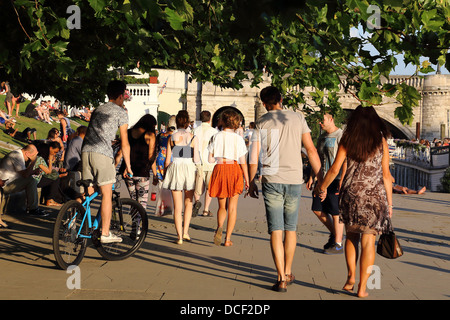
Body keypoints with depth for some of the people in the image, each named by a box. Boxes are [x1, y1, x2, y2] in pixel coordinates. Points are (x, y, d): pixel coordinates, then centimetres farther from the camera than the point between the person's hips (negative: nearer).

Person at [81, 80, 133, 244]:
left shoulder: (97, 110, 25)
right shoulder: (121, 112, 5)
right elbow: (124, 142, 3)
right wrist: (128, 166, 8)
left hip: (85, 151, 6)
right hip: (102, 153, -6)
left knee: (88, 192, 12)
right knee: (106, 194, 1)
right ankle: (105, 234, 3)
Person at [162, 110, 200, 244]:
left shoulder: (172, 138, -1)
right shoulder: (193, 138, -2)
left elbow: (167, 160, 0)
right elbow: (196, 159, -6)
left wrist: (165, 174, 13)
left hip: (175, 169, 0)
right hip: (189, 169, 0)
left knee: (177, 206, 5)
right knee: (188, 203, 18)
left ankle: (179, 236, 3)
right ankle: (185, 232, 11)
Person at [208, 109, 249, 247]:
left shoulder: (217, 137, -1)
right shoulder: (238, 138, -4)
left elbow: (210, 159, -1)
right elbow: (243, 162, -4)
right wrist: (247, 179, 3)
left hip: (219, 170, 1)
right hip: (234, 170, -1)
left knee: (222, 206, 15)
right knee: (232, 207, 7)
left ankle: (219, 227, -13)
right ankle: (228, 238, 6)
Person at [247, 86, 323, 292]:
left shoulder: (261, 123, 3)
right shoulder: (297, 118, 5)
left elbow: (254, 156, 1)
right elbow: (311, 150, 1)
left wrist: (251, 183, 11)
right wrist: (320, 179, 5)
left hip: (271, 180, -1)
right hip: (294, 180, 1)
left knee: (276, 230, 1)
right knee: (291, 228, 16)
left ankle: (281, 279, -2)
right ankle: (288, 273, 27)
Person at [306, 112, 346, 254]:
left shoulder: (341, 136, -10)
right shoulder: (322, 137, 17)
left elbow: (346, 159, -16)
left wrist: (342, 179, -23)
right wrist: (311, 177, 16)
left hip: (336, 179, -8)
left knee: (336, 212, -4)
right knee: (317, 209, 8)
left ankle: (338, 244, 5)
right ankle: (333, 233, 26)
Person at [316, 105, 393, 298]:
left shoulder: (347, 140, 2)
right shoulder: (381, 141, 1)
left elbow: (335, 169, 0)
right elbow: (386, 175, 1)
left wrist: (322, 187, 15)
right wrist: (389, 203, 7)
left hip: (351, 193, 1)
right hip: (374, 195, -1)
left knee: (351, 235, 18)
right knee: (368, 241, 1)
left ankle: (351, 277, 11)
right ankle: (362, 287, 3)